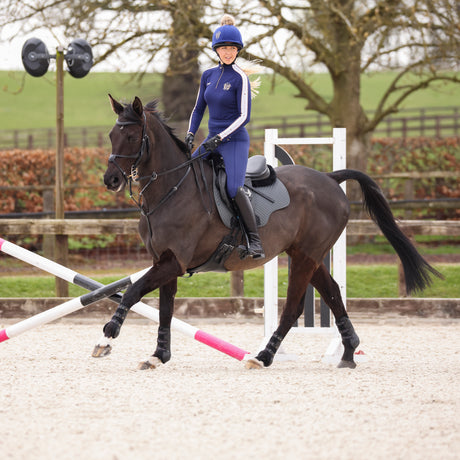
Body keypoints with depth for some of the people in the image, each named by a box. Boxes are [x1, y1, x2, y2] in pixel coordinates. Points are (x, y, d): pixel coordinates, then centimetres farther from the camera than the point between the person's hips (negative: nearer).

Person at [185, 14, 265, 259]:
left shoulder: (240, 78, -10)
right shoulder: (208, 75, 9)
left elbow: (244, 116, -13)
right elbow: (199, 108, 17)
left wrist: (220, 138, -18)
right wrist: (190, 134, 3)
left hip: (234, 141, -7)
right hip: (212, 141, 7)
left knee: (234, 188, -25)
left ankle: (255, 240, -21)